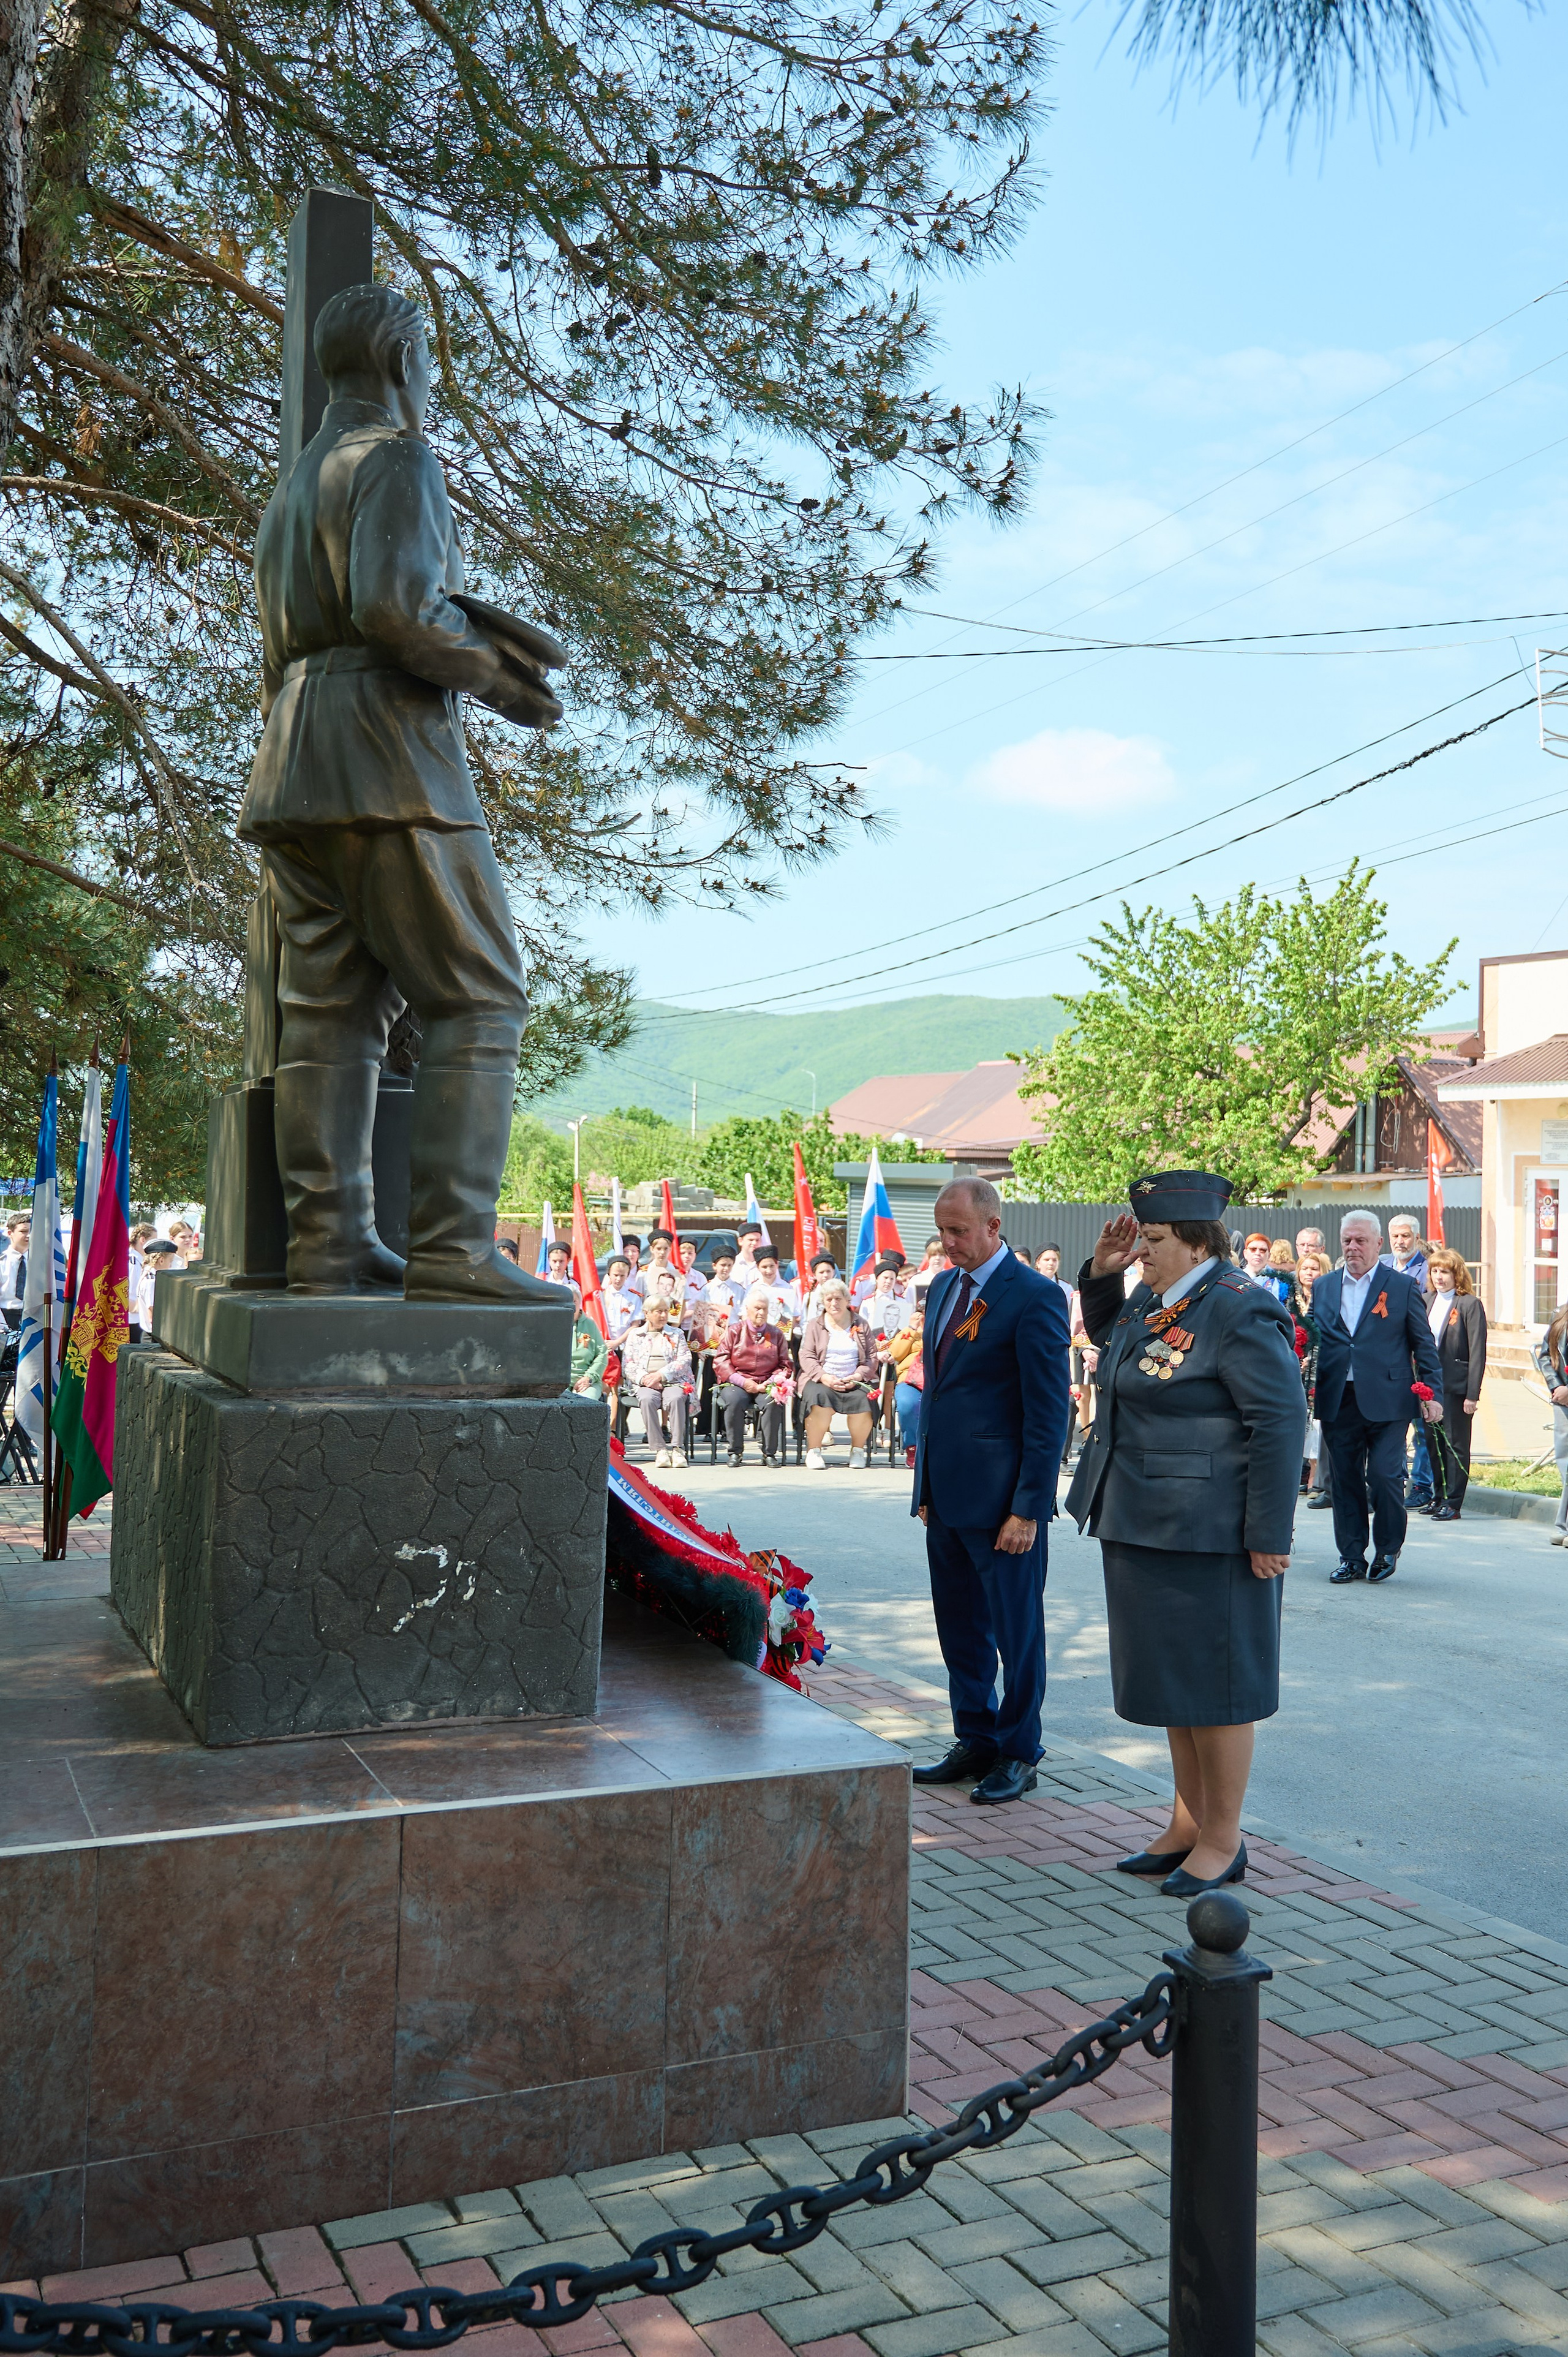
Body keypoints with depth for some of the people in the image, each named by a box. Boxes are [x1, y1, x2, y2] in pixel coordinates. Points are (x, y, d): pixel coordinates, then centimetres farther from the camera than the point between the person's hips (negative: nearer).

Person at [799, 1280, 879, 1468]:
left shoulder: (861, 1325, 15)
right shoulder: (815, 1325, 14)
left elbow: (872, 1357, 8)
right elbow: (806, 1356, 4)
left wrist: (858, 1376, -11)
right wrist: (824, 1377, -14)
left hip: (855, 1381, 1)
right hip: (822, 1380, -1)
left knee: (863, 1401, -30)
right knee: (820, 1399, -34)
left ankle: (858, 1450, -6)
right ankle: (814, 1450, -17)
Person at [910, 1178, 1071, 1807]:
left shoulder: (1035, 1298, -13)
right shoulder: (943, 1288, 12)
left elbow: (1048, 1413, -14)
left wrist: (1028, 1508, -16)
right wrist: (925, 1487, 14)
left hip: (1000, 1499, -7)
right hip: (946, 1494, 8)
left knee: (1016, 1631, 7)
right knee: (959, 1630, 16)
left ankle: (1018, 1755, 20)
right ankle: (975, 1743, 29)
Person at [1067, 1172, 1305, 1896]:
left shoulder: (1237, 1310, -17)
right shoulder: (1155, 1301, 10)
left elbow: (1281, 1421, -19)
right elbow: (1107, 1335, 32)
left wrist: (1269, 1534, -20)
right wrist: (1102, 1272, 13)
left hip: (1207, 1535, -9)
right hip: (1147, 1526, 9)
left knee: (1213, 1682, 3)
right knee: (1170, 1677, 16)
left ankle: (1223, 1841, 16)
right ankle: (1188, 1827, 29)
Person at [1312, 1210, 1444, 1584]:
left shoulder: (1403, 1286, 3)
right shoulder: (1322, 1287, 12)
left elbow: (1423, 1344, 5)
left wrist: (1433, 1392, -1)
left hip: (1387, 1400, -3)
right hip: (1337, 1401, 3)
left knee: (1384, 1476, -7)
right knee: (1345, 1480, 6)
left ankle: (1387, 1550, 15)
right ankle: (1351, 1557, 17)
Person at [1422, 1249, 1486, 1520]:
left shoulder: (1470, 1304, -7)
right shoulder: (1427, 1301, 12)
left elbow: (1477, 1352, -10)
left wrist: (1472, 1394, -14)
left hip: (1456, 1386, -6)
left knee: (1455, 1445, 0)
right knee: (1435, 1443, 11)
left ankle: (1452, 1504, 5)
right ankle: (1440, 1497, 21)